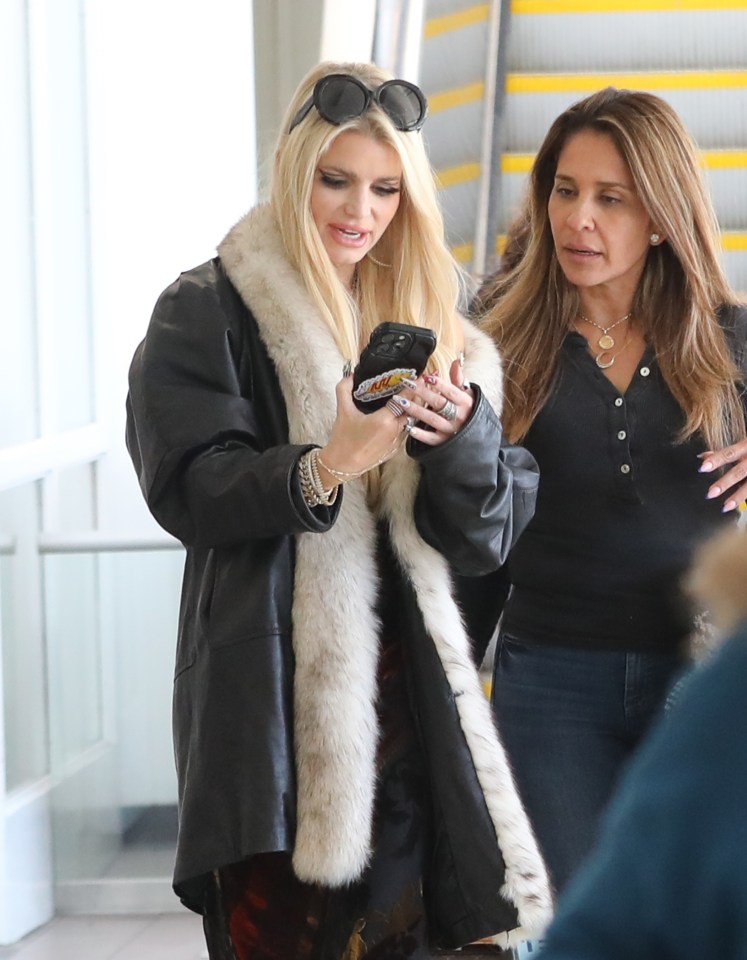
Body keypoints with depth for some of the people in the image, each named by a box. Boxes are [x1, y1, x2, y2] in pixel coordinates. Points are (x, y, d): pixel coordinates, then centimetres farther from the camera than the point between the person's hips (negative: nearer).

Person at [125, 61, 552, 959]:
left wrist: (461, 428, -13)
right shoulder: (208, 312, 2)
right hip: (271, 706, -4)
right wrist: (324, 466, -25)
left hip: (403, 706, 4)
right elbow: (187, 489, -10)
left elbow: (486, 540, 7)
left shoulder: (432, 322, 16)